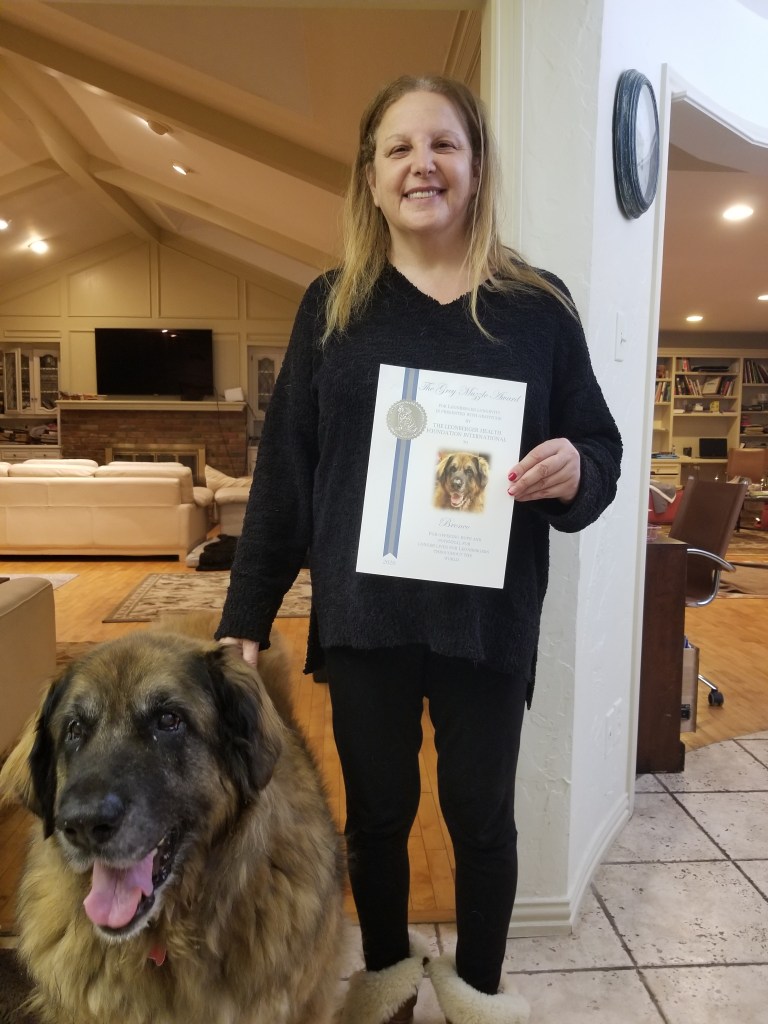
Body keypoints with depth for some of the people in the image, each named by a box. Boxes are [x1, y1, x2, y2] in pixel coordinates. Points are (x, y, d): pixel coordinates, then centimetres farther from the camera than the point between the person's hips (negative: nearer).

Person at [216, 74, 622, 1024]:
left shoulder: (536, 305, 1)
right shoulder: (333, 305, 3)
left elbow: (600, 448, 5)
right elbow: (283, 469, 2)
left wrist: (573, 472, -19)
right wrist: (245, 616, 0)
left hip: (488, 617, 0)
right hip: (363, 615, 1)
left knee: (482, 812, 15)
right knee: (376, 810, 17)